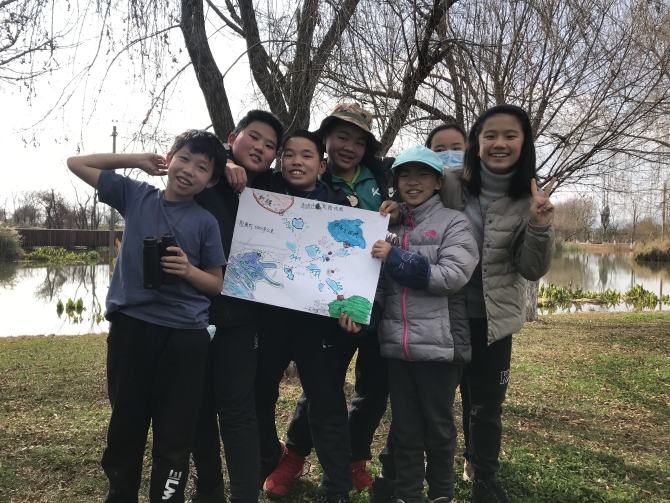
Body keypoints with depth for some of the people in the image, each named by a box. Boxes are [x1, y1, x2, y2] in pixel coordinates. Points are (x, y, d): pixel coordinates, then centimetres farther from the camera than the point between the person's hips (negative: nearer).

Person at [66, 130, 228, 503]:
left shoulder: (206, 222, 0)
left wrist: (188, 270, -16)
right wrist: (137, 160, 7)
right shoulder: (135, 195, 5)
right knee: (126, 426, 13)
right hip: (131, 326, 2)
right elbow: (77, 163, 13)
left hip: (185, 335, -1)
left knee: (175, 436, 5)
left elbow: (217, 284, 4)